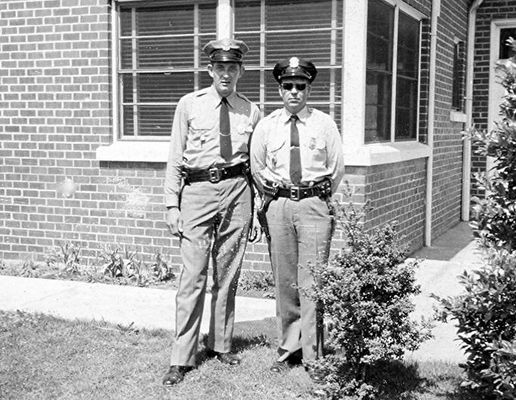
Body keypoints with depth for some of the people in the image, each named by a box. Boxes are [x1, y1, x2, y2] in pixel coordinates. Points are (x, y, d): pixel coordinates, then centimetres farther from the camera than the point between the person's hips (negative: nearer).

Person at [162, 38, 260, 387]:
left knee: (228, 273, 10)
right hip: (197, 190, -2)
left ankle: (221, 345, 26)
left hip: (236, 191, 2)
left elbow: (255, 162, 13)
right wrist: (172, 204, -2)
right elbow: (175, 158, 4)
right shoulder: (190, 105, 3)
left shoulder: (251, 111, 8)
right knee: (193, 275, -5)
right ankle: (182, 358, 3)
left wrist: (261, 204, 8)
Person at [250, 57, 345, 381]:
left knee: (311, 281, -5)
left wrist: (320, 198, 9)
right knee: (284, 281, 6)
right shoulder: (266, 126, 6)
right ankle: (289, 348, 18)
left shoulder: (325, 124, 3)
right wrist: (274, 198, 13)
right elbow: (257, 168, 14)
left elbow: (337, 168, 9)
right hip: (278, 207, 2)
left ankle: (313, 355, 3)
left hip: (313, 205, -2)